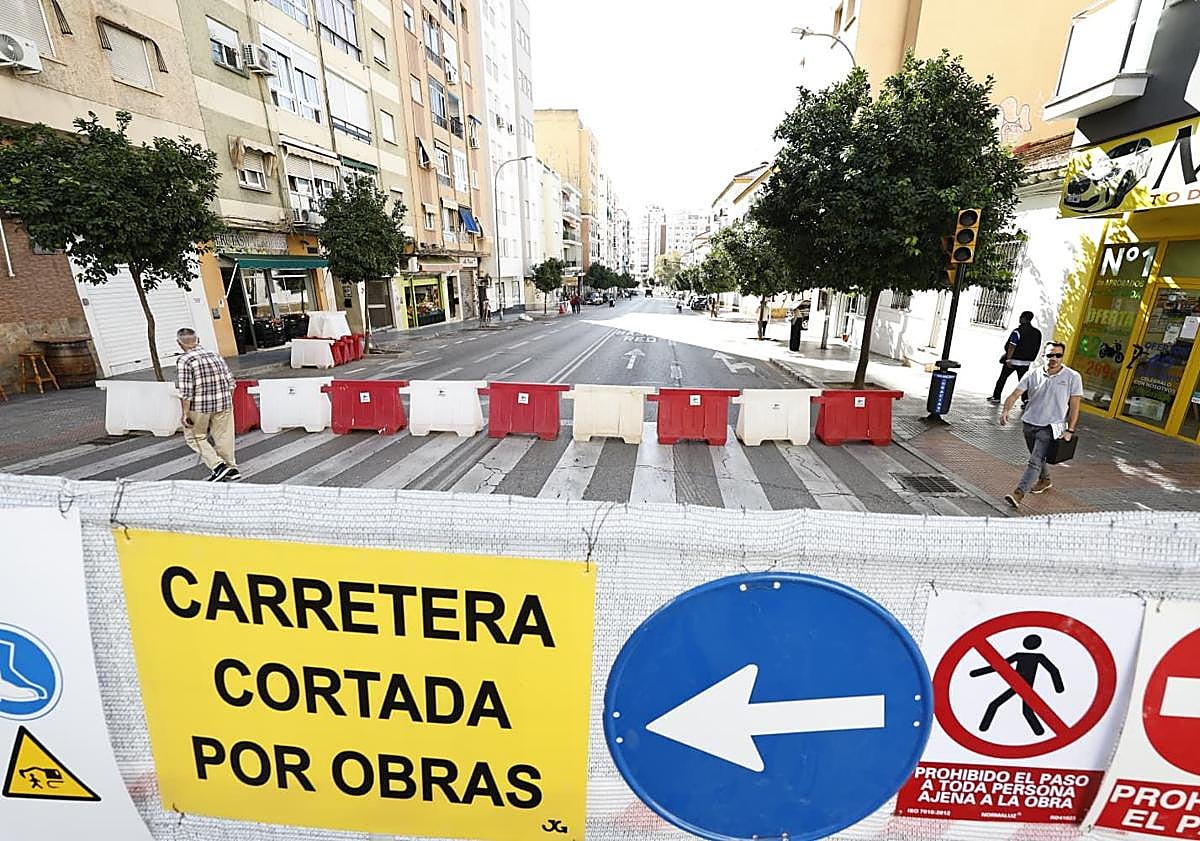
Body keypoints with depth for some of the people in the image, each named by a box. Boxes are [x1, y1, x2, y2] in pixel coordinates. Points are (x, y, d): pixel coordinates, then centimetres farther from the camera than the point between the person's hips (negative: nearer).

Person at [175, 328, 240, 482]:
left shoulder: (184, 361, -10)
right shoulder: (215, 355, 6)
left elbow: (185, 392, -14)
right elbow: (231, 382, 9)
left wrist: (186, 414, -9)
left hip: (199, 407, -5)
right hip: (223, 404, 5)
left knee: (195, 437, 12)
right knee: (223, 437, 13)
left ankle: (218, 466, 1)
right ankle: (231, 468, 18)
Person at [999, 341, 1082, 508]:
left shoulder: (1072, 377, -4)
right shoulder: (1033, 373, 0)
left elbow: (1074, 405, -3)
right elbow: (1015, 394, -5)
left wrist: (1070, 430, -7)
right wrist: (1006, 410, -24)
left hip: (1051, 427, -4)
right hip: (1029, 423, 4)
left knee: (1035, 461, -13)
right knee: (1037, 457, 23)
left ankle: (1019, 493, -16)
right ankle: (1044, 480, 47)